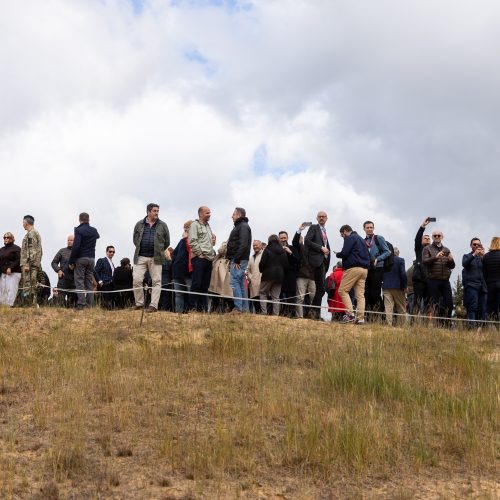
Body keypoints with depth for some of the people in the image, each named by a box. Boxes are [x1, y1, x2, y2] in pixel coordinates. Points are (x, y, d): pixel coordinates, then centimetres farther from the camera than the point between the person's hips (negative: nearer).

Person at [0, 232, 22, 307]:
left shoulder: (16, 248, 0)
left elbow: (18, 260, -9)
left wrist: (10, 268, -18)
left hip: (13, 273, -7)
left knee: (11, 289, -13)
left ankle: (10, 305, -19)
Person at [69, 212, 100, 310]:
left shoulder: (79, 230, -11)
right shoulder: (94, 231, 7)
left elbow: (75, 247, -18)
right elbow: (97, 236, 33)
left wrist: (71, 262, -13)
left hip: (81, 258, -5)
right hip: (91, 258, 5)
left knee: (79, 282, -4)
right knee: (89, 282, 9)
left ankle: (81, 304, -11)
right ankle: (89, 304, 5)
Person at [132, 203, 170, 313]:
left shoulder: (162, 225, 6)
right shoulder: (139, 224, 9)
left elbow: (167, 241, 11)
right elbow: (135, 239, 18)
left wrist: (159, 251, 8)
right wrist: (140, 249, 11)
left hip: (155, 258, -1)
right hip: (140, 257, 1)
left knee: (156, 282, -3)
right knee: (137, 280, -6)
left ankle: (154, 305, 0)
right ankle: (139, 304, 6)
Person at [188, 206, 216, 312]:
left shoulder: (208, 226, 23)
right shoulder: (195, 225, -2)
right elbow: (192, 242, -12)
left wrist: (212, 253, 14)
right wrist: (200, 253, -13)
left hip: (208, 259, 8)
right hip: (199, 258, -8)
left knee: (205, 285, 7)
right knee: (196, 283, -10)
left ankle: (202, 307, 10)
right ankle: (192, 307, -7)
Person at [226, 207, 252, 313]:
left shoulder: (243, 226, -7)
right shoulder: (239, 226, 24)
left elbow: (243, 245, -19)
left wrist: (236, 260, -22)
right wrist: (231, 260, 16)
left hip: (238, 260, -10)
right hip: (237, 260, 10)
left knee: (234, 283, -14)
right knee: (240, 284, 9)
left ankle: (238, 308, -17)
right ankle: (244, 308, 11)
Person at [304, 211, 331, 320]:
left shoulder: (324, 231, 26)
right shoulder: (314, 228, 2)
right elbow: (307, 241, -12)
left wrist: (327, 250, 9)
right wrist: (321, 248, -13)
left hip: (324, 260, 8)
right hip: (317, 260, -8)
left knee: (320, 288, 4)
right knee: (321, 288, -15)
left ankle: (315, 312, 5)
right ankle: (316, 311, -13)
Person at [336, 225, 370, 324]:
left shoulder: (350, 238, -2)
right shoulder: (361, 239, 25)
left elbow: (344, 253, -11)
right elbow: (367, 255, 26)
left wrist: (337, 254, 8)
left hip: (353, 268, -8)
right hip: (364, 269, 8)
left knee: (342, 290, -4)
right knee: (360, 294, 3)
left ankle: (350, 314, -16)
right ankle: (360, 318, -5)